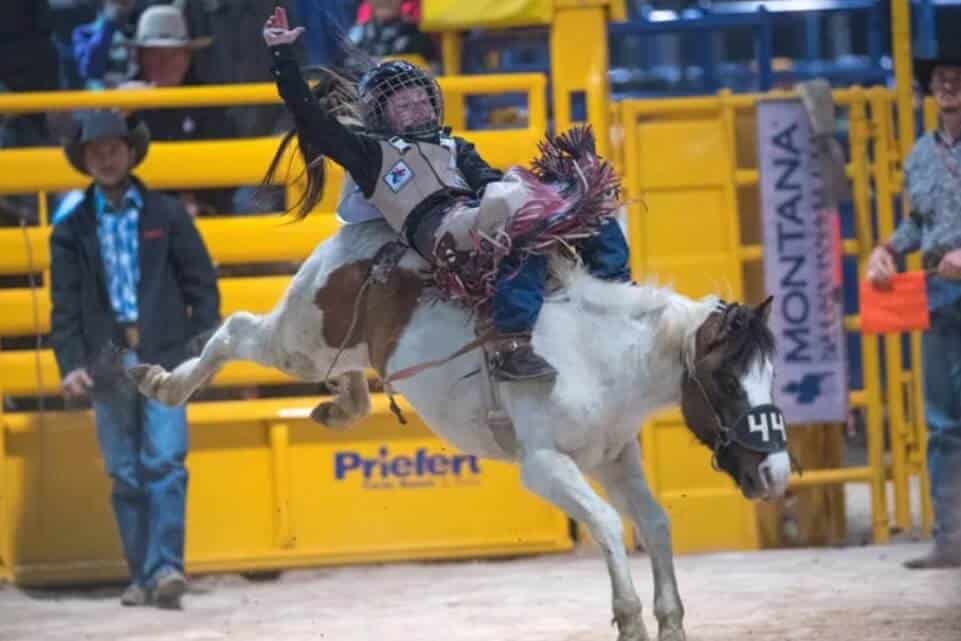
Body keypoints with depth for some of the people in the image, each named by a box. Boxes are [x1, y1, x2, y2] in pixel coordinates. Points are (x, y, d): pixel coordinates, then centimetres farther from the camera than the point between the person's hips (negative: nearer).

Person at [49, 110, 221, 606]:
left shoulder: (166, 215, 8)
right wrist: (70, 364, -2)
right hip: (108, 361, 2)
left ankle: (165, 566, -18)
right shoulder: (72, 229, 10)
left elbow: (200, 281, 7)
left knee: (164, 463, -12)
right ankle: (141, 576, 8)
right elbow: (65, 305, 9)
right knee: (125, 474, 3)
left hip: (163, 358, -2)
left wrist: (206, 337, -6)